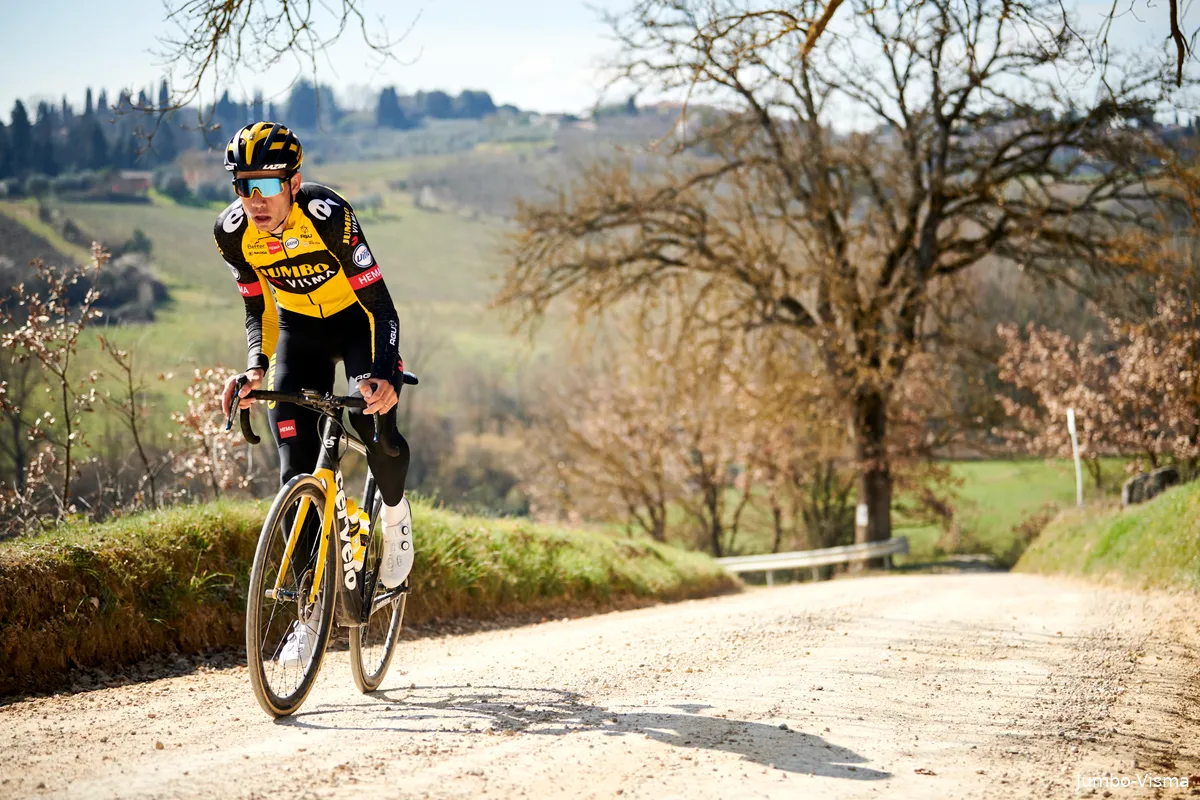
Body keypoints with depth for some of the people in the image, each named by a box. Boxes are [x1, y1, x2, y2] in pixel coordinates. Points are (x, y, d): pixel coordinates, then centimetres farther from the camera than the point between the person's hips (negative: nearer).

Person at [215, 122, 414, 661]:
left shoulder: (327, 216, -31)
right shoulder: (232, 232, -18)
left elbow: (379, 303, -30)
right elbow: (259, 310, -3)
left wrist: (385, 376, -45)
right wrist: (255, 369, -21)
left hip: (357, 318, -3)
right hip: (299, 329, 3)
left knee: (372, 425, -28)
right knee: (297, 469, -7)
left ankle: (395, 512, 7)